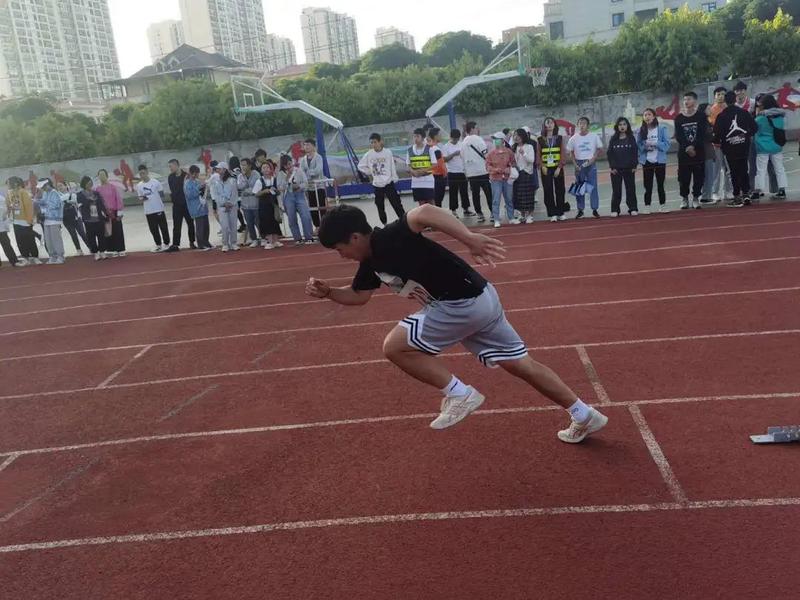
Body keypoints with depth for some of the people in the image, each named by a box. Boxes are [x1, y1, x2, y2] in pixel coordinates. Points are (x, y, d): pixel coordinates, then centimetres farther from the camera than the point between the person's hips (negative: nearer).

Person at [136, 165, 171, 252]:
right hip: (148, 211, 3)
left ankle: (166, 244, 15)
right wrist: (142, 199, -10)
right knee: (153, 229, 9)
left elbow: (161, 194, 4)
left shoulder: (155, 182, -4)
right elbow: (140, 197, 10)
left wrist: (161, 203, -3)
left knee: (163, 228, 3)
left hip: (159, 209, -3)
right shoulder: (139, 185, 4)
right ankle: (158, 245, 21)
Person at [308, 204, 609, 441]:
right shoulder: (371, 261, 10)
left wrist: (470, 239, -45)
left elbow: (424, 213, -36)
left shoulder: (389, 239, -18)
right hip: (478, 300, 10)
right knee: (521, 364, 18)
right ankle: (585, 416, 31)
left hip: (462, 302, -10)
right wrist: (328, 291, 7)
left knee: (395, 346, -9)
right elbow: (358, 295, 24)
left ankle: (459, 394, 1)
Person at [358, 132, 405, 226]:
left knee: (396, 203, -5)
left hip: (388, 183, -3)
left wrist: (395, 179, -1)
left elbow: (392, 166, -2)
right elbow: (360, 166, 8)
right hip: (376, 184, 3)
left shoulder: (388, 152, -8)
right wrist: (370, 173, 1)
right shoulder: (369, 154, -3)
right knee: (380, 206, 9)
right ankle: (385, 224, 21)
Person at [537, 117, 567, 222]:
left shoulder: (560, 138, 5)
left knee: (560, 190, 2)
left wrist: (559, 167, -11)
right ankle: (552, 214, 7)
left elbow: (563, 154, -1)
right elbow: (538, 155, 3)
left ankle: (560, 213, 12)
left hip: (557, 168, 0)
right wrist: (542, 166, -11)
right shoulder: (540, 139, 6)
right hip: (546, 169, 0)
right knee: (548, 191, 0)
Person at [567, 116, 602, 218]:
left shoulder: (594, 136, -3)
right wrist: (575, 164, -3)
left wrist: (593, 158, -11)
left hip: (591, 163, -1)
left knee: (593, 186, 0)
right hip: (579, 163, 1)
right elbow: (571, 152, 7)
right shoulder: (574, 138, 0)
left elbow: (598, 149, 4)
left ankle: (595, 209, 6)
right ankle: (580, 210, 13)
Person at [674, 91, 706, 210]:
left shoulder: (701, 117, 2)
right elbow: (678, 136, -4)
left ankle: (696, 198, 13)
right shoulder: (679, 118, 5)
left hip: (699, 152, 0)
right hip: (683, 153, 1)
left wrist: (693, 146, -18)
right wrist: (687, 148, -17)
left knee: (699, 176, 1)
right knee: (684, 177, 0)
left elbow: (703, 134, -6)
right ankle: (684, 198, 12)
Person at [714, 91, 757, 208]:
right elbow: (754, 127, 1)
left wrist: (718, 141, 10)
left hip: (730, 148, -2)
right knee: (744, 170, 13)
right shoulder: (744, 112, 0)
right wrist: (748, 135, 20)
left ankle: (737, 197, 0)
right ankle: (746, 194, 11)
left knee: (734, 173, 1)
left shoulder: (721, 116, -7)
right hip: (744, 146, 2)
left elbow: (717, 132, -9)